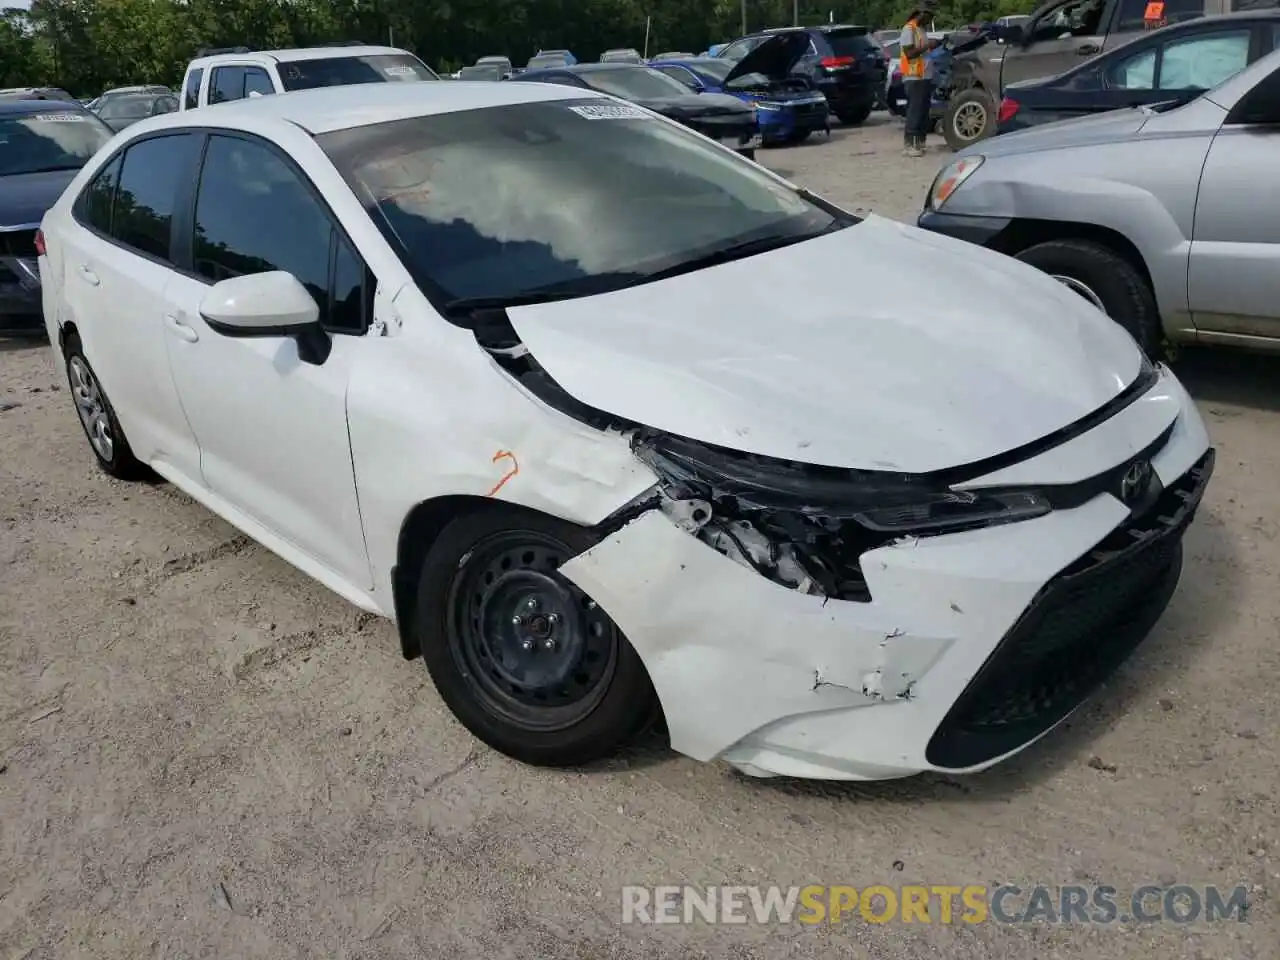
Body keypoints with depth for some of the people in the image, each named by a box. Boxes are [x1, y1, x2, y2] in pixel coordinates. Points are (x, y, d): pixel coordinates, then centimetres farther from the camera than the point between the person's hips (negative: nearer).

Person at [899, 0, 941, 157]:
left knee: (924, 112, 8)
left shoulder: (922, 29, 18)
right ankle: (908, 145, -8)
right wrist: (927, 46, -18)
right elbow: (909, 53, -17)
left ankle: (920, 143, 13)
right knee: (914, 111, -10)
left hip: (926, 77, 9)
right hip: (914, 78, -9)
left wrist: (933, 47, 9)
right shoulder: (909, 29, -9)